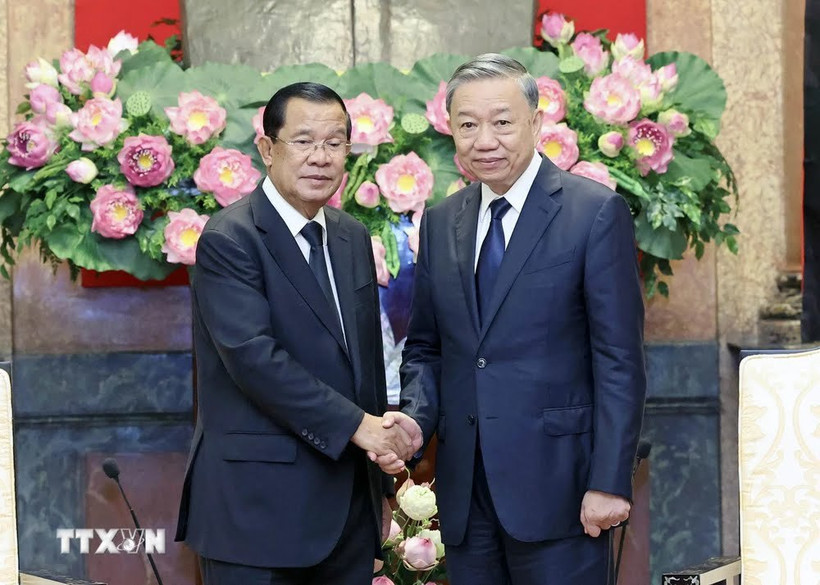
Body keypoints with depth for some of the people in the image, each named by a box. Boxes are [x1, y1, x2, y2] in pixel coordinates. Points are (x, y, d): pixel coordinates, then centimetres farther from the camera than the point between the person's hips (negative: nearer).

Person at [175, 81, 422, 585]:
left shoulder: (353, 238, 13)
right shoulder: (229, 240, -10)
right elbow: (254, 355, -20)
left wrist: (381, 476, 18)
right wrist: (356, 424, -20)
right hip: (260, 505, -7)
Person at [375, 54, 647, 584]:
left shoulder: (596, 212, -6)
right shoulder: (441, 223, 12)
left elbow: (620, 360, -9)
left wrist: (610, 482, -14)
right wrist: (414, 421, -3)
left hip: (556, 486, -5)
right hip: (464, 491, 5)